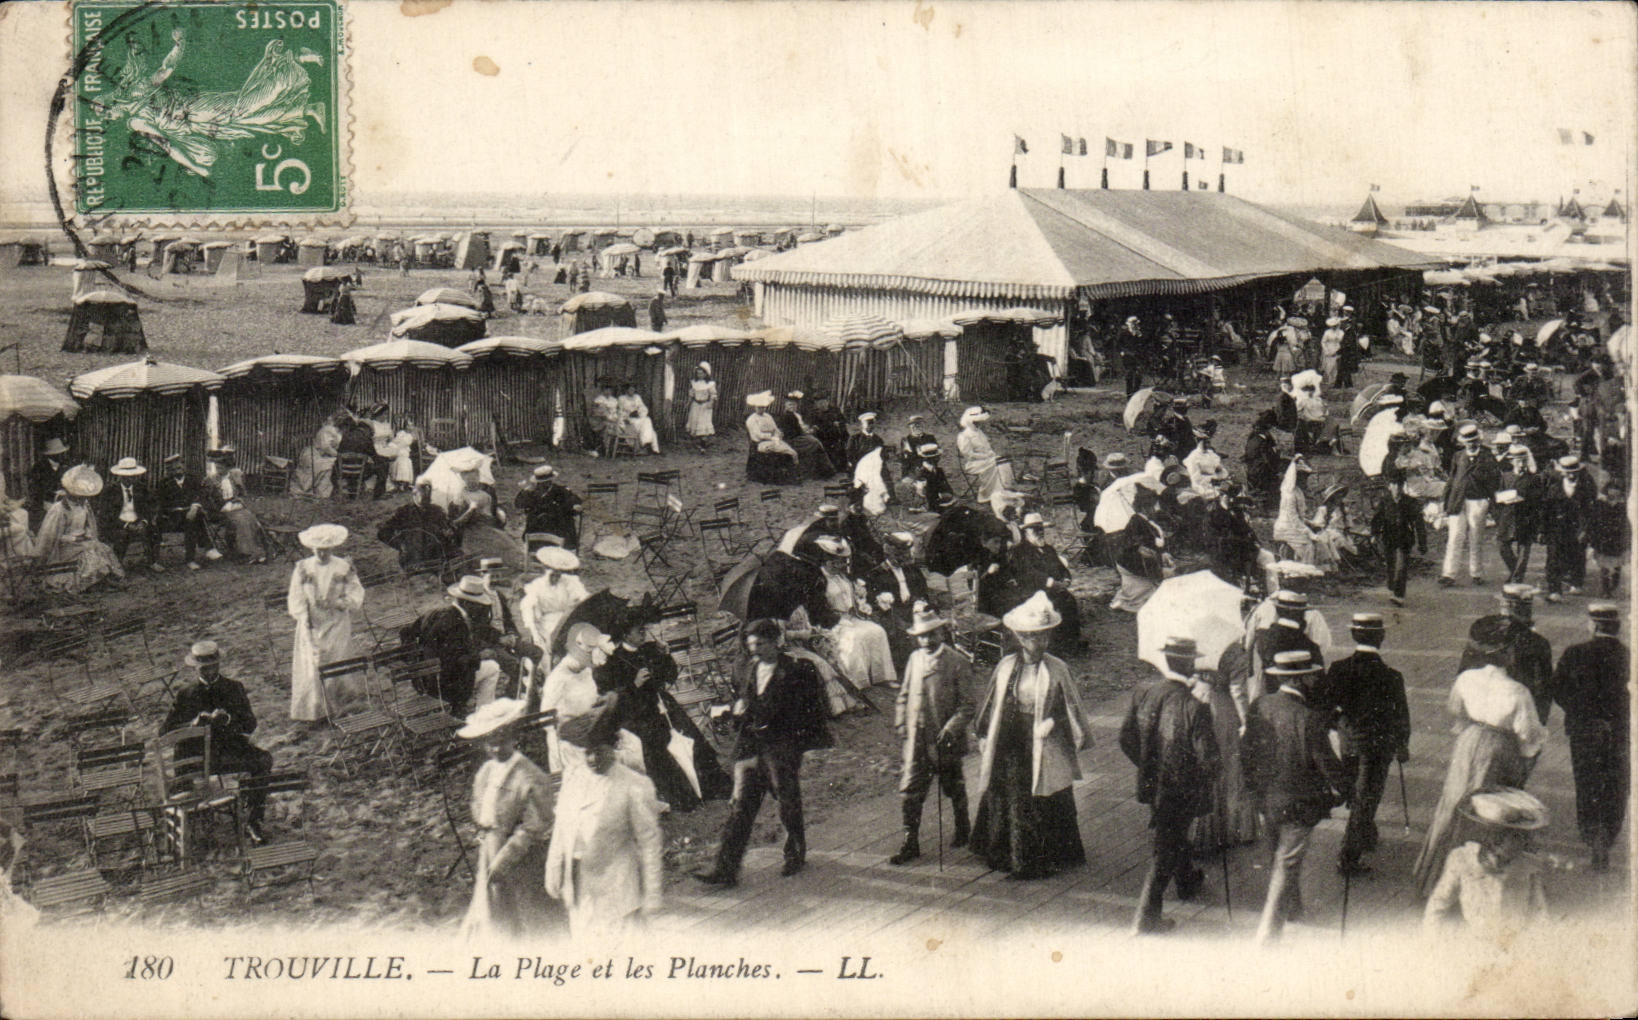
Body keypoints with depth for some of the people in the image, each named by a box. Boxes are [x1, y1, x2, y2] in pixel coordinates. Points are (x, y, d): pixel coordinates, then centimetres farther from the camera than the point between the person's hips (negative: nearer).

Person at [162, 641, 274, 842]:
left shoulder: (234, 688, 16)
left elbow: (251, 725, 8)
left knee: (263, 761, -28)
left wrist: (228, 719, -13)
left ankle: (252, 823, -16)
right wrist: (194, 723, -11)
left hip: (232, 748, 1)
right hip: (198, 754, -1)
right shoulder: (186, 695, 14)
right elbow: (165, 730, 6)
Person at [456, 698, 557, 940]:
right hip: (489, 853, 7)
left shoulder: (531, 779, -22)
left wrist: (502, 862, -19)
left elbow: (532, 830, -20)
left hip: (520, 862, -7)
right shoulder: (486, 771, 2)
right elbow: (479, 814, 11)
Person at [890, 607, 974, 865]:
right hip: (916, 738, 4)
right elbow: (904, 695, 14)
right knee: (909, 790, -2)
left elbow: (968, 703, -12)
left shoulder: (958, 662, -11)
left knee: (954, 788, 15)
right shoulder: (915, 659, 5)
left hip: (947, 740, -3)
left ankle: (962, 829, 38)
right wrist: (901, 724, 6)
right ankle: (910, 842, 5)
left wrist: (951, 728, -21)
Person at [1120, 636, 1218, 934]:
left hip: (1153, 785, 6)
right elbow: (1207, 759, -24)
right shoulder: (1194, 708, -27)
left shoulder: (1142, 695, -11)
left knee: (1173, 835, 30)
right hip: (1182, 791, -6)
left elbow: (1127, 739, 0)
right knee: (1165, 850, 6)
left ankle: (1188, 882, 55)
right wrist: (1208, 777, -1)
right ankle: (1146, 918, 10)